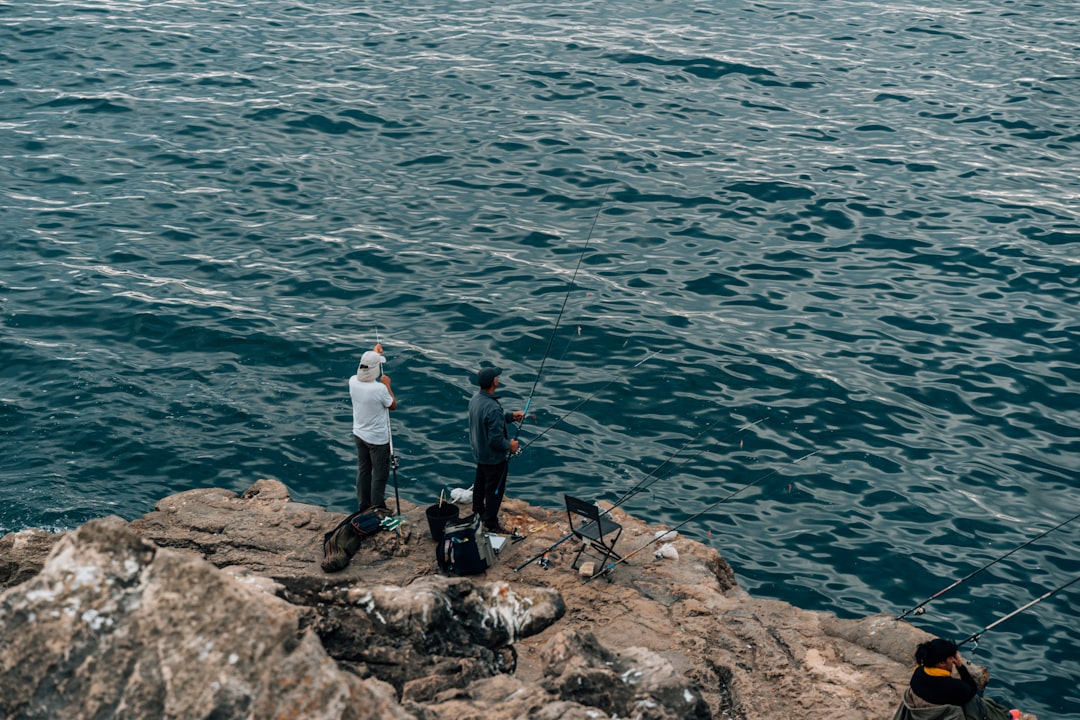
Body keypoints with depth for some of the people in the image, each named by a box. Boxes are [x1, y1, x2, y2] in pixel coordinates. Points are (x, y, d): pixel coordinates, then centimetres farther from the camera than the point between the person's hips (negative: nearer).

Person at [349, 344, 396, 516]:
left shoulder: (353, 382, -11)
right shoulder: (379, 388, -29)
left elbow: (363, 369, 15)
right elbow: (393, 405, -9)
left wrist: (373, 354, 23)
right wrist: (387, 385, 1)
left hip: (359, 434, 6)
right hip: (378, 438, -6)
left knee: (363, 470, 17)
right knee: (380, 473, 8)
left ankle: (364, 504, 28)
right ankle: (378, 506, 16)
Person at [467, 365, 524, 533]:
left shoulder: (475, 399, -7)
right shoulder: (493, 408, -36)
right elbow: (496, 439, -33)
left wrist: (511, 416, 5)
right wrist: (510, 446, -15)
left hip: (479, 452, 9)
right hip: (494, 458, -9)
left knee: (480, 482, 28)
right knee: (495, 490, 8)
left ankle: (478, 510, 49)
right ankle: (491, 524, 20)